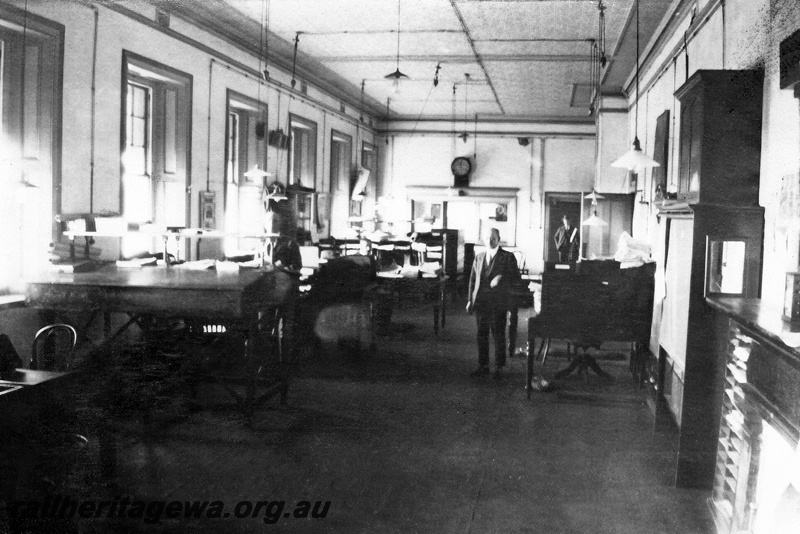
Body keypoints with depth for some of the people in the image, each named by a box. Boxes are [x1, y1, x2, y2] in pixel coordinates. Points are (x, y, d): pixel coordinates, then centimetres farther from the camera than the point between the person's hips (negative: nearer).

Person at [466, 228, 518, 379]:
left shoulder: (507, 257, 0)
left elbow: (515, 276, -4)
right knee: (481, 335, 9)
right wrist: (470, 300, 9)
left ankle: (499, 367, 10)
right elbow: (473, 280, 15)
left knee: (498, 336, 0)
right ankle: (483, 366, 19)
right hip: (480, 302, 4)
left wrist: (501, 278, -21)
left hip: (498, 303, -4)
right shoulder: (479, 258, 14)